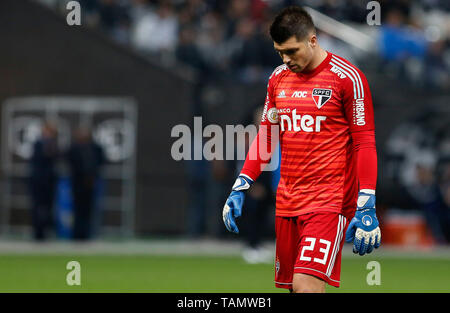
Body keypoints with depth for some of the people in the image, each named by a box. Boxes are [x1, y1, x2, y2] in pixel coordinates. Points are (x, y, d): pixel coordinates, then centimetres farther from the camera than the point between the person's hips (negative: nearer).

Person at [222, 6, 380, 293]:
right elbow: (266, 136, 20)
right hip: (287, 202, 6)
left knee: (306, 285, -20)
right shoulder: (279, 78, 12)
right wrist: (240, 189, 12)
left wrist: (366, 207, -13)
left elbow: (365, 143, -7)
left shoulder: (347, 78, -7)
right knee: (292, 285, 4)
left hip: (329, 201, -6)